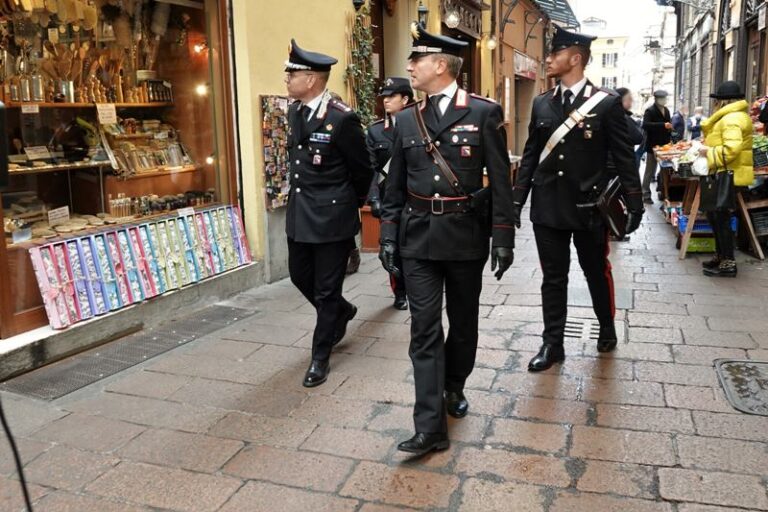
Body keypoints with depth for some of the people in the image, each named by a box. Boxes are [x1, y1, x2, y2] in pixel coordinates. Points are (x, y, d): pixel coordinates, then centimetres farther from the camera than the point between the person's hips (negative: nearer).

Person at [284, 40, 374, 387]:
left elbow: (362, 170, -7)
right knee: (300, 276, 19)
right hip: (299, 215, 8)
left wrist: (351, 206, 5)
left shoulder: (341, 118, -17)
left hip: (332, 217, -8)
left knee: (326, 290, 4)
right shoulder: (294, 111, 6)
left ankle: (320, 357, 20)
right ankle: (342, 311, 46)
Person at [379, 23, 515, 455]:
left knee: (463, 321, 14)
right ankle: (431, 427, 2)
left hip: (465, 236, -2)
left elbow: (501, 181, -5)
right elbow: (395, 187, 10)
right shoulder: (406, 120, 6)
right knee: (425, 329, -2)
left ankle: (454, 387, 39)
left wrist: (503, 239, -7)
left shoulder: (485, 113, -4)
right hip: (419, 238, 2)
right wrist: (389, 237, 5)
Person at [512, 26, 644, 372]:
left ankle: (607, 328, 38)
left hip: (589, 206, -2)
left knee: (597, 273, 15)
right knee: (553, 278, 8)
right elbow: (530, 156, 9)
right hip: (547, 207, 3)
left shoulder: (607, 102, -5)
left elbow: (624, 158, -4)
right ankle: (553, 344, 19)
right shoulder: (541, 104, 6)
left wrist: (634, 204, -4)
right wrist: (516, 201, 5)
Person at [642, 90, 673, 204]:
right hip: (653, 145, -7)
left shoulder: (666, 110, 13)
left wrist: (670, 139, 11)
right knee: (650, 171, -1)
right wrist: (663, 125, -31)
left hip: (665, 145, 7)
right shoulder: (650, 111, -10)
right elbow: (645, 125, -26)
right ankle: (646, 195, 5)